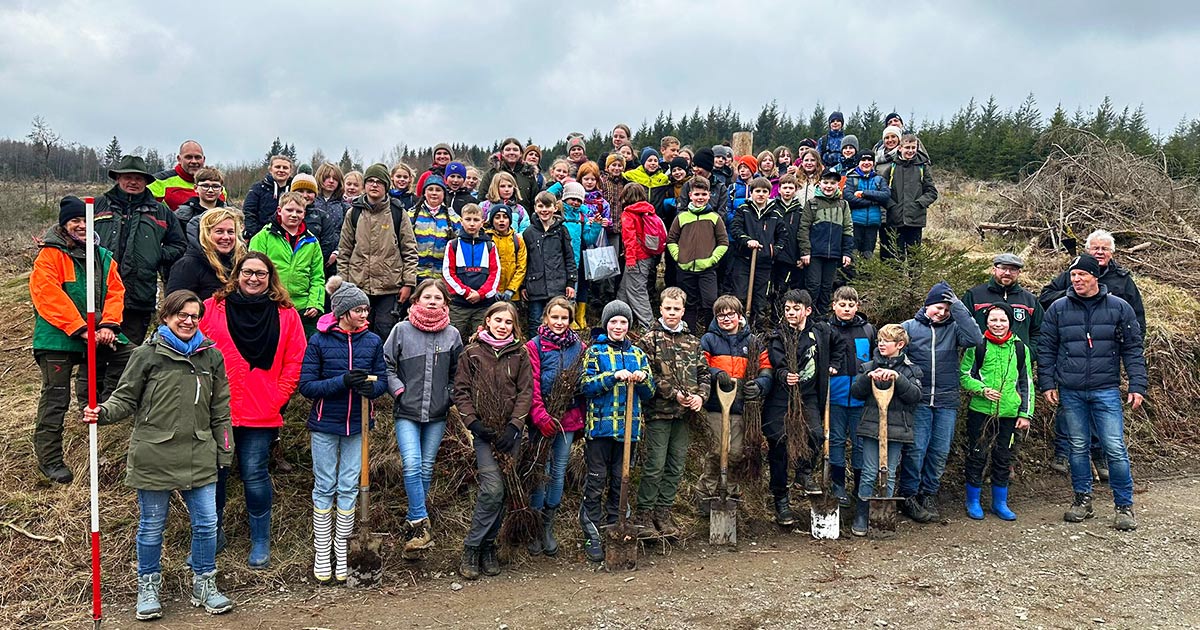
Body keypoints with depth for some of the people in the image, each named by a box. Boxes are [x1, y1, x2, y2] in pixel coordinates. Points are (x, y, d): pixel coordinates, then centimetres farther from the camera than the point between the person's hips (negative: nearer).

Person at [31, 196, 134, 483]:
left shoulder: (103, 256, 12)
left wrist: (109, 325, -11)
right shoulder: (50, 255, -6)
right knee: (56, 398, -2)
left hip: (97, 335, 5)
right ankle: (49, 459, 8)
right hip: (58, 337, -5)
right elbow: (49, 296, -16)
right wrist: (80, 330, -22)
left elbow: (115, 291, 6)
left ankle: (96, 401, 11)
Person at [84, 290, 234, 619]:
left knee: (206, 524, 7)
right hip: (154, 459, -2)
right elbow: (126, 398, 2)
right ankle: (148, 586, 29)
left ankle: (204, 584, 25)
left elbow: (220, 409, 12)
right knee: (151, 527, 11)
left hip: (200, 459, 3)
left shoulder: (211, 355, 6)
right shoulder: (147, 355, -3)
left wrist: (224, 451, 11)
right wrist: (103, 413, -19)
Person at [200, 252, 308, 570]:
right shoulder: (213, 308, 2)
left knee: (255, 475, 3)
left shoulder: (286, 314, 3)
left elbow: (295, 362, 3)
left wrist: (279, 398, -3)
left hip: (262, 412, -1)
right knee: (212, 473, 10)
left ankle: (261, 541, 19)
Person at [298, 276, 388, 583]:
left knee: (349, 488, 7)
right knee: (324, 487, 7)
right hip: (324, 423, -2)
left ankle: (341, 551, 20)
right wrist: (343, 381, -24)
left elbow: (382, 380, 4)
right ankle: (321, 553, 18)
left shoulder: (373, 341, -1)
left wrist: (370, 387, -20)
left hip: (356, 425, 2)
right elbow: (306, 386, -11)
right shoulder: (319, 341, -9)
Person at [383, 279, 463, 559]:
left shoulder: (452, 334, 4)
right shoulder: (402, 330, -2)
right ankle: (421, 524, -8)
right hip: (407, 412, -2)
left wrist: (451, 398, 2)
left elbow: (457, 373, 13)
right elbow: (387, 365, 4)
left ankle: (415, 520, 25)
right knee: (412, 465, -15)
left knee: (427, 468, 10)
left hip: (437, 413, 2)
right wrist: (398, 389, -7)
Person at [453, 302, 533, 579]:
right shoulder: (471, 353, 4)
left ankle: (488, 546, 19)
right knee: (493, 487, -16)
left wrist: (514, 426, -9)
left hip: (510, 431, 3)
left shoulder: (520, 354, 7)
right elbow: (461, 391, 2)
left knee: (501, 491, 5)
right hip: (482, 431, -2)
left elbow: (525, 392, 2)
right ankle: (471, 547, -3)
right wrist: (473, 423, -10)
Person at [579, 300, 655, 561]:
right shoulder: (594, 352, 1)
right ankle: (592, 537, 5)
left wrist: (643, 379, -11)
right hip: (600, 426, -4)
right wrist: (614, 376, -21)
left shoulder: (638, 354, 12)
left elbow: (649, 393, 11)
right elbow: (585, 386, -10)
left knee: (620, 481, 10)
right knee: (596, 481, -2)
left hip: (628, 427, 4)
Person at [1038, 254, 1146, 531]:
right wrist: (1047, 383, 2)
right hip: (1070, 392, 2)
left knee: (1115, 448, -4)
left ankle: (1125, 506, 9)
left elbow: (1133, 349, 3)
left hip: (1106, 390, -2)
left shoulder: (1119, 308, 2)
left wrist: (1137, 385, -3)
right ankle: (1082, 499, 23)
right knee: (1078, 447, 10)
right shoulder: (1058, 309, 5)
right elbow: (1046, 349, 8)